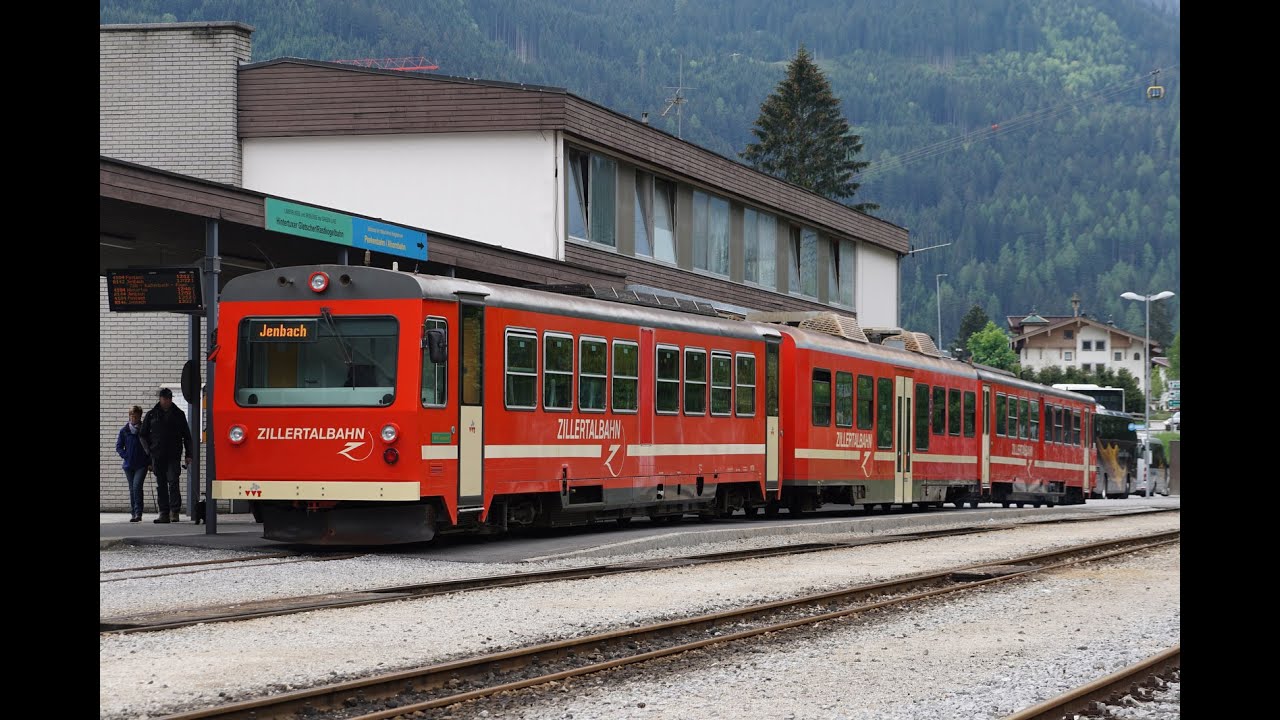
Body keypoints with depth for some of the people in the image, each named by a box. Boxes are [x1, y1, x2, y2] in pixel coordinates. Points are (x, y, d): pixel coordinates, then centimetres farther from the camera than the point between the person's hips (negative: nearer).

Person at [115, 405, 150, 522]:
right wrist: (125, 456, -5)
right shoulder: (124, 431, 5)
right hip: (129, 465, 3)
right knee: (132, 489, 10)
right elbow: (118, 446, 9)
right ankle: (134, 513, 18)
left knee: (137, 486, -17)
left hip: (142, 465, -3)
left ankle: (138, 513, -17)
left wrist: (150, 462, -1)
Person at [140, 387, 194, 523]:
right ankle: (164, 513, 6)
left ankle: (174, 512, -11)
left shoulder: (179, 414, 8)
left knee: (173, 482, -13)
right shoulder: (151, 415, 8)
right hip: (157, 456, 2)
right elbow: (144, 435, 12)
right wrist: (149, 451, 2)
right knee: (161, 485, 3)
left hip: (174, 455, -2)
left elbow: (186, 435, 11)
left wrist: (188, 455, 4)